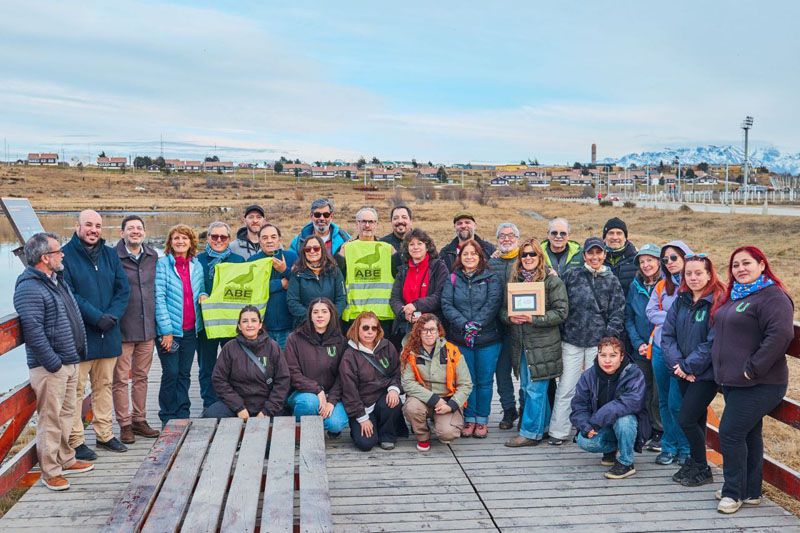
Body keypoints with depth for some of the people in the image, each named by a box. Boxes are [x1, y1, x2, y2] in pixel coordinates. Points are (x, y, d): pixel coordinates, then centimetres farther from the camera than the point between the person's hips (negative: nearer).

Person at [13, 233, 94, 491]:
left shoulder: (57, 280, 14)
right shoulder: (29, 288, -17)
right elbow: (33, 329, -23)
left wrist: (76, 354, 19)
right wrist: (53, 363, -21)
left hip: (70, 361, 9)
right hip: (50, 366, -9)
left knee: (67, 413, 18)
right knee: (50, 418, -1)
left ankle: (66, 460, 32)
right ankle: (50, 472, 9)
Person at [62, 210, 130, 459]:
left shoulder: (110, 254, 11)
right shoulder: (66, 255, -7)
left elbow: (123, 289, 7)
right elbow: (68, 295, -14)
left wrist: (112, 315, -9)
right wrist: (97, 317, -18)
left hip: (108, 334, 6)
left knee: (104, 385, 15)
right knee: (76, 389, -1)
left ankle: (105, 434, 26)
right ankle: (76, 441, 9)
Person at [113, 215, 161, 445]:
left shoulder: (153, 256, 8)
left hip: (147, 328, 5)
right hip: (122, 330, -5)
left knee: (141, 376, 14)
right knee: (121, 379, 2)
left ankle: (139, 420, 25)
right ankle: (125, 425, 12)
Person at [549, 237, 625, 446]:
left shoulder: (611, 281, 7)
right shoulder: (571, 275, 5)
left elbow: (618, 312, 5)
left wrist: (610, 337, -5)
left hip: (599, 342, 0)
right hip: (572, 340, 0)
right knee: (566, 388, 1)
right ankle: (558, 431, 8)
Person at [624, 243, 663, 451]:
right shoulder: (635, 286, 8)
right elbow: (628, 318, 9)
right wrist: (638, 343, -3)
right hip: (640, 349, 4)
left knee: (660, 393, 1)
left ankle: (659, 433, 14)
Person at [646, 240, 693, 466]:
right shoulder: (661, 286, 13)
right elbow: (650, 311, 4)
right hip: (660, 348, 6)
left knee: (676, 403, -4)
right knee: (664, 401, 12)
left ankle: (685, 448, 14)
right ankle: (669, 446, 24)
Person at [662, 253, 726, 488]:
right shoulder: (681, 301, 7)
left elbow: (713, 343, -19)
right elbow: (667, 334, 4)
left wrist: (688, 366, -16)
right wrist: (677, 364, -9)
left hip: (706, 373, -6)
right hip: (683, 372, 6)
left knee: (686, 419, -6)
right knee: (696, 418, 15)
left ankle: (701, 469, 11)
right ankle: (694, 462, 29)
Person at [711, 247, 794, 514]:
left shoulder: (773, 297, -15)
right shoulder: (733, 296, 13)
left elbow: (781, 335, -28)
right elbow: (722, 332, 25)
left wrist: (752, 369, -24)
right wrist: (725, 369, 16)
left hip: (758, 384, -9)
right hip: (733, 380, 9)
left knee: (731, 433, -8)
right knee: (749, 435, 16)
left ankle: (734, 492, 6)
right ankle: (750, 492, 27)